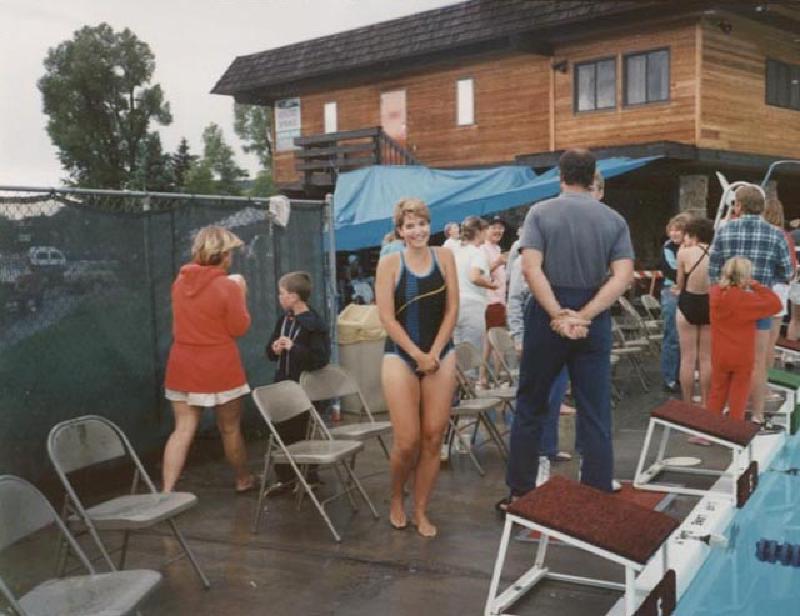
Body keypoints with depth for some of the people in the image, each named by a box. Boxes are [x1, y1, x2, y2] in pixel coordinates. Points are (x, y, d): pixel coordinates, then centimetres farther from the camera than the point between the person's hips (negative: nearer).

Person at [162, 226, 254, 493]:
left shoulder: (181, 281, 4)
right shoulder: (227, 286, -15)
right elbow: (239, 328, -9)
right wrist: (240, 295, 1)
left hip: (183, 366, 5)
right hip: (220, 368, -4)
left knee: (183, 430, 4)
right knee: (230, 429, 12)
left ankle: (166, 492, -5)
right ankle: (243, 480, 31)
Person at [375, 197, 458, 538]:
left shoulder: (444, 257, 3)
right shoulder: (389, 263, -4)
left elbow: (452, 309, 2)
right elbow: (387, 317, -8)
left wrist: (435, 353, -6)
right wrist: (418, 355, -12)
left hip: (441, 356, 3)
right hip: (401, 357, -2)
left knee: (433, 438, 3)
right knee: (407, 441, -5)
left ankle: (421, 511, 17)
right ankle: (396, 499, 23)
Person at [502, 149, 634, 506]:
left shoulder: (540, 212, -3)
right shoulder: (614, 220, 2)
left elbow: (531, 268, -16)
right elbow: (623, 276, -10)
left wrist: (559, 315, -17)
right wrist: (584, 316, -16)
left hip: (547, 316, -1)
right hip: (594, 322, 2)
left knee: (530, 408, 12)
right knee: (596, 416, 8)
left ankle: (520, 494, 19)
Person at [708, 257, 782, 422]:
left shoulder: (715, 293, -8)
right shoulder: (748, 299, -23)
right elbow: (776, 304, -13)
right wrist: (757, 286, -11)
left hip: (719, 356, 4)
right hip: (742, 358, -4)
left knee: (717, 393, 19)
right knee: (738, 396, 12)